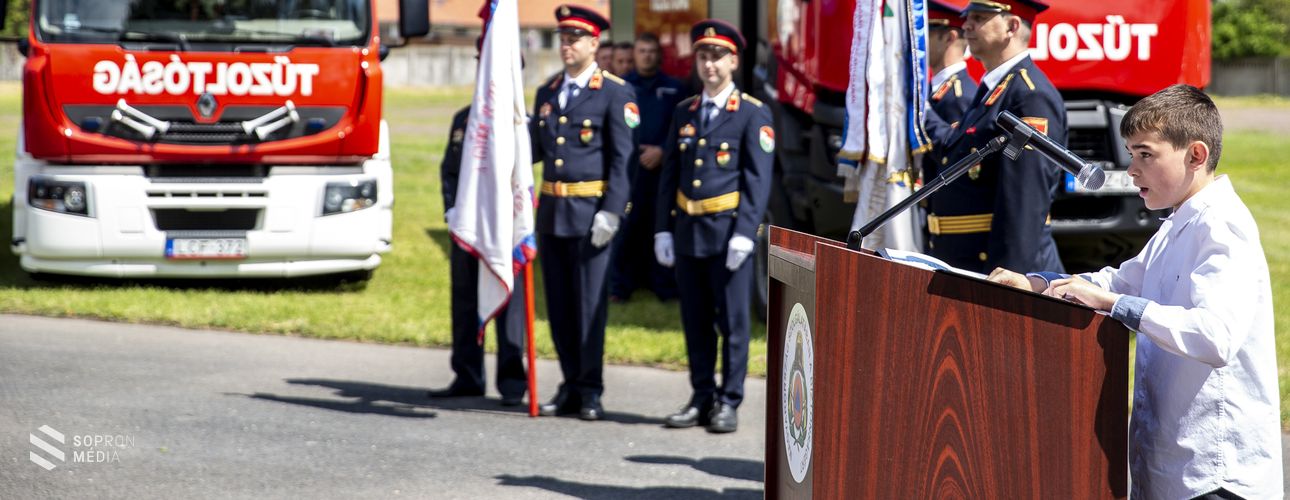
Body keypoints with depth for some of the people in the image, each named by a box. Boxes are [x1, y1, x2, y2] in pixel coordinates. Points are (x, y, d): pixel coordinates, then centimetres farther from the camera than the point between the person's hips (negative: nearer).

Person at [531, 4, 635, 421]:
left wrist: (611, 212, -15)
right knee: (558, 303, 8)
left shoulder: (615, 93, -4)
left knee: (590, 302, -3)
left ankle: (590, 391, 3)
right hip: (551, 210, 6)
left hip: (590, 212, -6)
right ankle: (570, 387, 16)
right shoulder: (547, 93, 14)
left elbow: (621, 157, -8)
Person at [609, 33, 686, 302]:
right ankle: (619, 286, 2)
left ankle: (666, 286, 8)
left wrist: (662, 151, -8)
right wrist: (635, 150, -7)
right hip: (628, 165, 0)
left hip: (664, 166, 0)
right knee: (625, 226, -4)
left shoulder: (674, 88, 8)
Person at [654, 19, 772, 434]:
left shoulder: (753, 114, -3)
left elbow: (758, 179, -7)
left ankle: (729, 403, 4)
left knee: (732, 320, -1)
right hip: (686, 230, 5)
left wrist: (745, 233, -15)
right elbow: (669, 174, 14)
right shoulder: (683, 113, 12)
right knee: (695, 321, 9)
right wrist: (663, 228, 6)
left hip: (727, 229, -5)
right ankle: (702, 398, 16)